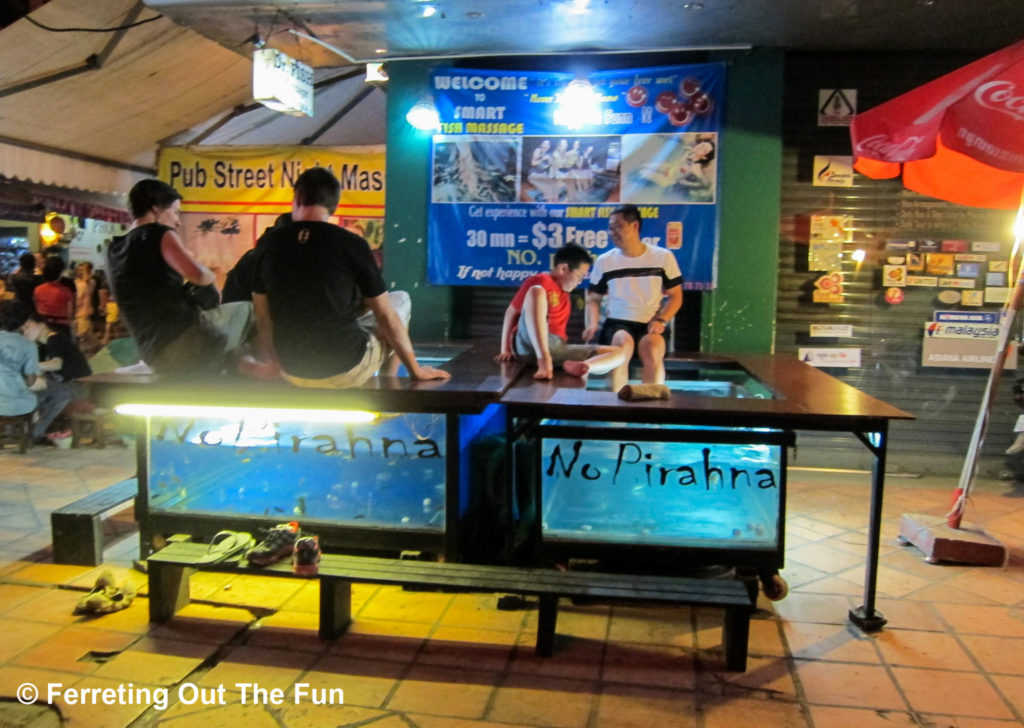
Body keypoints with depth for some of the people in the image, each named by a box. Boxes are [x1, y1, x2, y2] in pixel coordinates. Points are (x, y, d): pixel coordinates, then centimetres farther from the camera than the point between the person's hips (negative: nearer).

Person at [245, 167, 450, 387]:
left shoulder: (269, 244, -3)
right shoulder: (352, 244, -13)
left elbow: (263, 316, 7)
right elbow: (386, 316, -8)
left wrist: (271, 362, 25)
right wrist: (416, 370, 4)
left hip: (293, 371, 4)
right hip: (346, 369, -4)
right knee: (401, 299, 21)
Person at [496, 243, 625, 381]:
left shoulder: (563, 292, 24)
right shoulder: (541, 282, 0)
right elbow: (511, 312, 0)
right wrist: (505, 350, -1)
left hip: (556, 348, 7)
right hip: (528, 345, -7)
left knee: (618, 354, -5)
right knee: (536, 291, -28)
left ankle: (575, 366, -39)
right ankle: (544, 360, -42)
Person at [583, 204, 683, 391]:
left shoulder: (663, 257, 4)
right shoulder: (604, 261, 8)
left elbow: (676, 296, 9)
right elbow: (594, 298, 15)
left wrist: (660, 320, -8)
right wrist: (593, 323, -5)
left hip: (650, 326, 0)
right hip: (617, 323, 0)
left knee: (653, 347, -35)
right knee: (623, 343, -35)